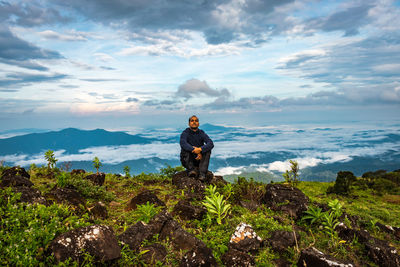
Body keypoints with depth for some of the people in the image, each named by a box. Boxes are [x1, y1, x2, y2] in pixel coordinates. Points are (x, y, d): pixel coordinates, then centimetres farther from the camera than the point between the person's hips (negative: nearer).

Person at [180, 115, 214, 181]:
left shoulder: (202, 133, 0)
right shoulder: (185, 133, -5)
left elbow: (211, 144, -18)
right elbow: (183, 143, -26)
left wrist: (200, 149, -36)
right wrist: (194, 150, -39)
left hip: (199, 159, 2)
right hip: (187, 160, -2)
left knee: (207, 150, -22)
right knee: (185, 149, -26)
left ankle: (202, 173, -32)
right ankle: (191, 170, -34)